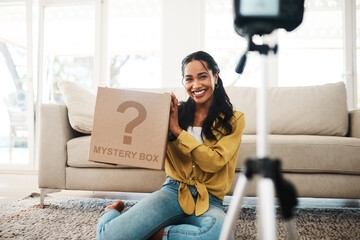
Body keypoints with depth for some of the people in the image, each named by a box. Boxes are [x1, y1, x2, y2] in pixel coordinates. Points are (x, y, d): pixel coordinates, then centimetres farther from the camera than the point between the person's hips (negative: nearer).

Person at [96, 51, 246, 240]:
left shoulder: (233, 120, 1)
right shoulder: (176, 113, 9)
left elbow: (213, 162, -10)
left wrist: (177, 130, -12)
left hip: (208, 202, 0)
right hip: (173, 191, 1)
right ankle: (113, 211, 15)